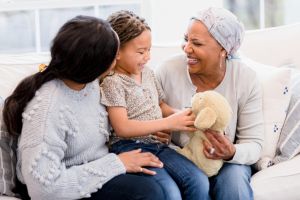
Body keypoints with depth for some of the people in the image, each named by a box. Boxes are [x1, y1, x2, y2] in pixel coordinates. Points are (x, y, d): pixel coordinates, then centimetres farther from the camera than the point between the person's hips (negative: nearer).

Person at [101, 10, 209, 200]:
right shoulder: (112, 82, -11)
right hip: (130, 148, -7)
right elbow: (122, 128, -19)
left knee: (199, 181, -13)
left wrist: (180, 115, -2)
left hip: (157, 143, 7)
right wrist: (169, 123, -20)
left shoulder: (147, 72, 12)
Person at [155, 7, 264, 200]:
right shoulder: (167, 70, -12)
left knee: (235, 182, -31)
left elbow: (254, 144, -9)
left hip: (225, 163, 1)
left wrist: (232, 153, -30)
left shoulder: (246, 79, -11)